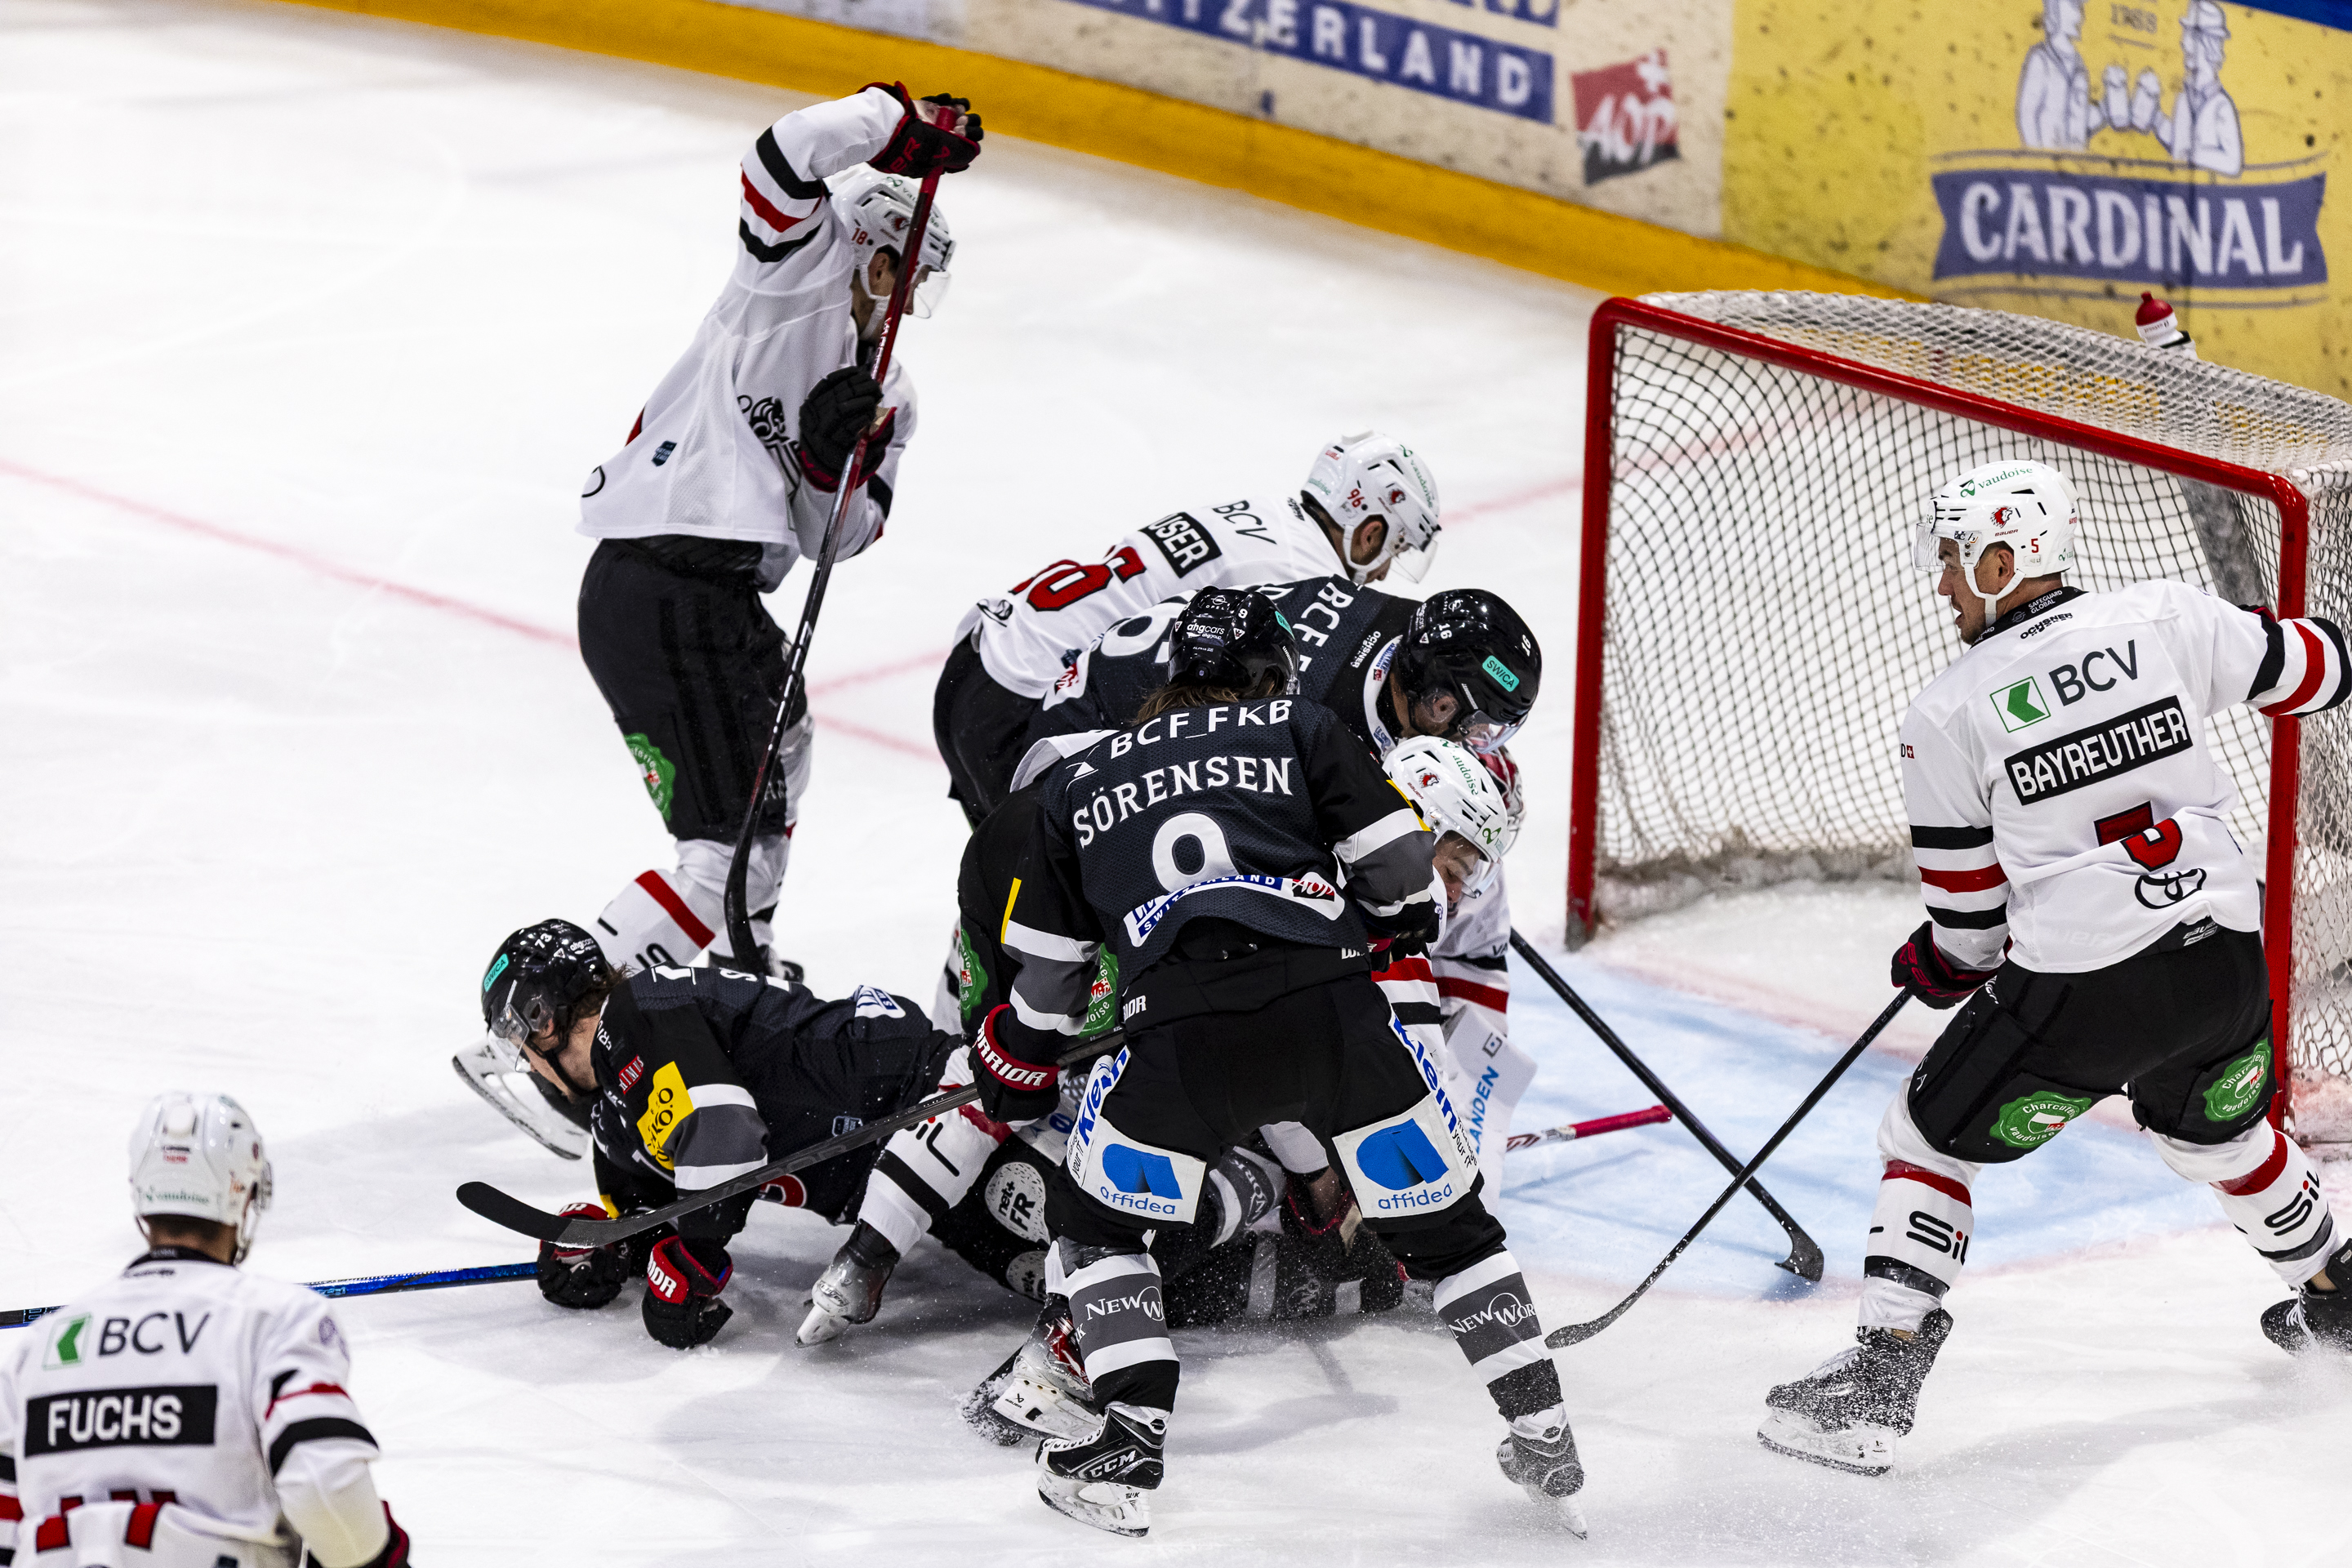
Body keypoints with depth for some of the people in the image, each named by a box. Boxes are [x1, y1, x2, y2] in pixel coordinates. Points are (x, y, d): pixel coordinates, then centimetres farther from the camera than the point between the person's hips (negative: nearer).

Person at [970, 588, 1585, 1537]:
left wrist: (1012, 1080, 44)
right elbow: (1398, 863, 11)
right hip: (1333, 1010, 0)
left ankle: (1127, 1456, 7)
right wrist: (1406, 926, 33)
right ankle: (1543, 1438, 13)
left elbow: (1046, 972, 29)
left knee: (1097, 1222, 21)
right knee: (1443, 1222, 16)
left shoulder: (1077, 784, 28)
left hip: (1179, 1033, 0)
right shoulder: (1301, 731, 22)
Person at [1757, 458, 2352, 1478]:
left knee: (1932, 1138, 11)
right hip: (2224, 962, 5)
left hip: (2078, 989, -5)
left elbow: (1969, 908, 1)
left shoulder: (1945, 716, -6)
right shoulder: (2167, 619, 0)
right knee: (2216, 1130, 33)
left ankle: (1877, 1382, 1)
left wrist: (1940, 967, 22)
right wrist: (2247, 632, 32)